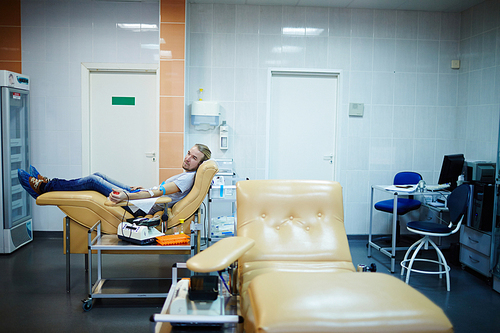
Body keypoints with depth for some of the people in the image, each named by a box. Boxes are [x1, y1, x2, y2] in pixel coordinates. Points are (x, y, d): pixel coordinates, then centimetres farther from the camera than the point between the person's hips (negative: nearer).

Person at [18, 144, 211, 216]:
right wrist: (143, 189, 25)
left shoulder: (190, 177, -18)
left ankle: (44, 188, 6)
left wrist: (126, 197, -37)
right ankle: (49, 183, 19)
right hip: (141, 198, 9)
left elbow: (158, 193, -29)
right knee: (97, 176, 9)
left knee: (94, 181, -8)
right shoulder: (184, 175, 12)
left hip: (143, 210, -9)